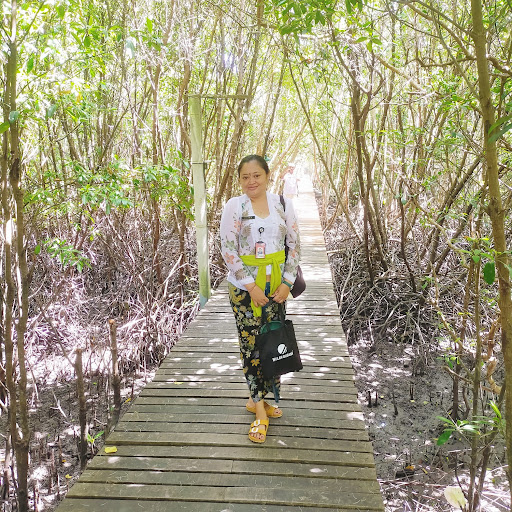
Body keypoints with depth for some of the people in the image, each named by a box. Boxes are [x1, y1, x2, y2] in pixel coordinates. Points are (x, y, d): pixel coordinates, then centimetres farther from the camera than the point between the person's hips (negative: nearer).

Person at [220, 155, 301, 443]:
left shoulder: (283, 205, 2)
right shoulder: (234, 206, -5)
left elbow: (294, 244, 4)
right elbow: (228, 249, -9)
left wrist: (287, 282, -5)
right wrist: (251, 286, -14)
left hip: (276, 286, 3)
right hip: (244, 286, -3)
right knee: (251, 343, -1)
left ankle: (257, 398, 27)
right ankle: (260, 410, 9)